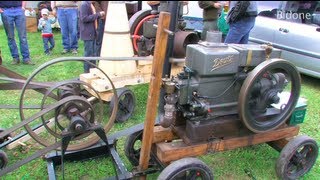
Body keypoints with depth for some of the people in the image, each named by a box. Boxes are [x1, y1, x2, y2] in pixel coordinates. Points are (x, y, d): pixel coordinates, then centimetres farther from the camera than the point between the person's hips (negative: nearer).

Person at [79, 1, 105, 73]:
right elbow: (84, 18, -23)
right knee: (89, 53, -2)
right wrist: (98, 15, -20)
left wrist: (99, 14, 2)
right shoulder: (84, 4, -15)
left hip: (92, 33, 9)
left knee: (93, 53, 16)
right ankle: (87, 71, 9)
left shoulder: (90, 5, 13)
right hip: (87, 34, -9)